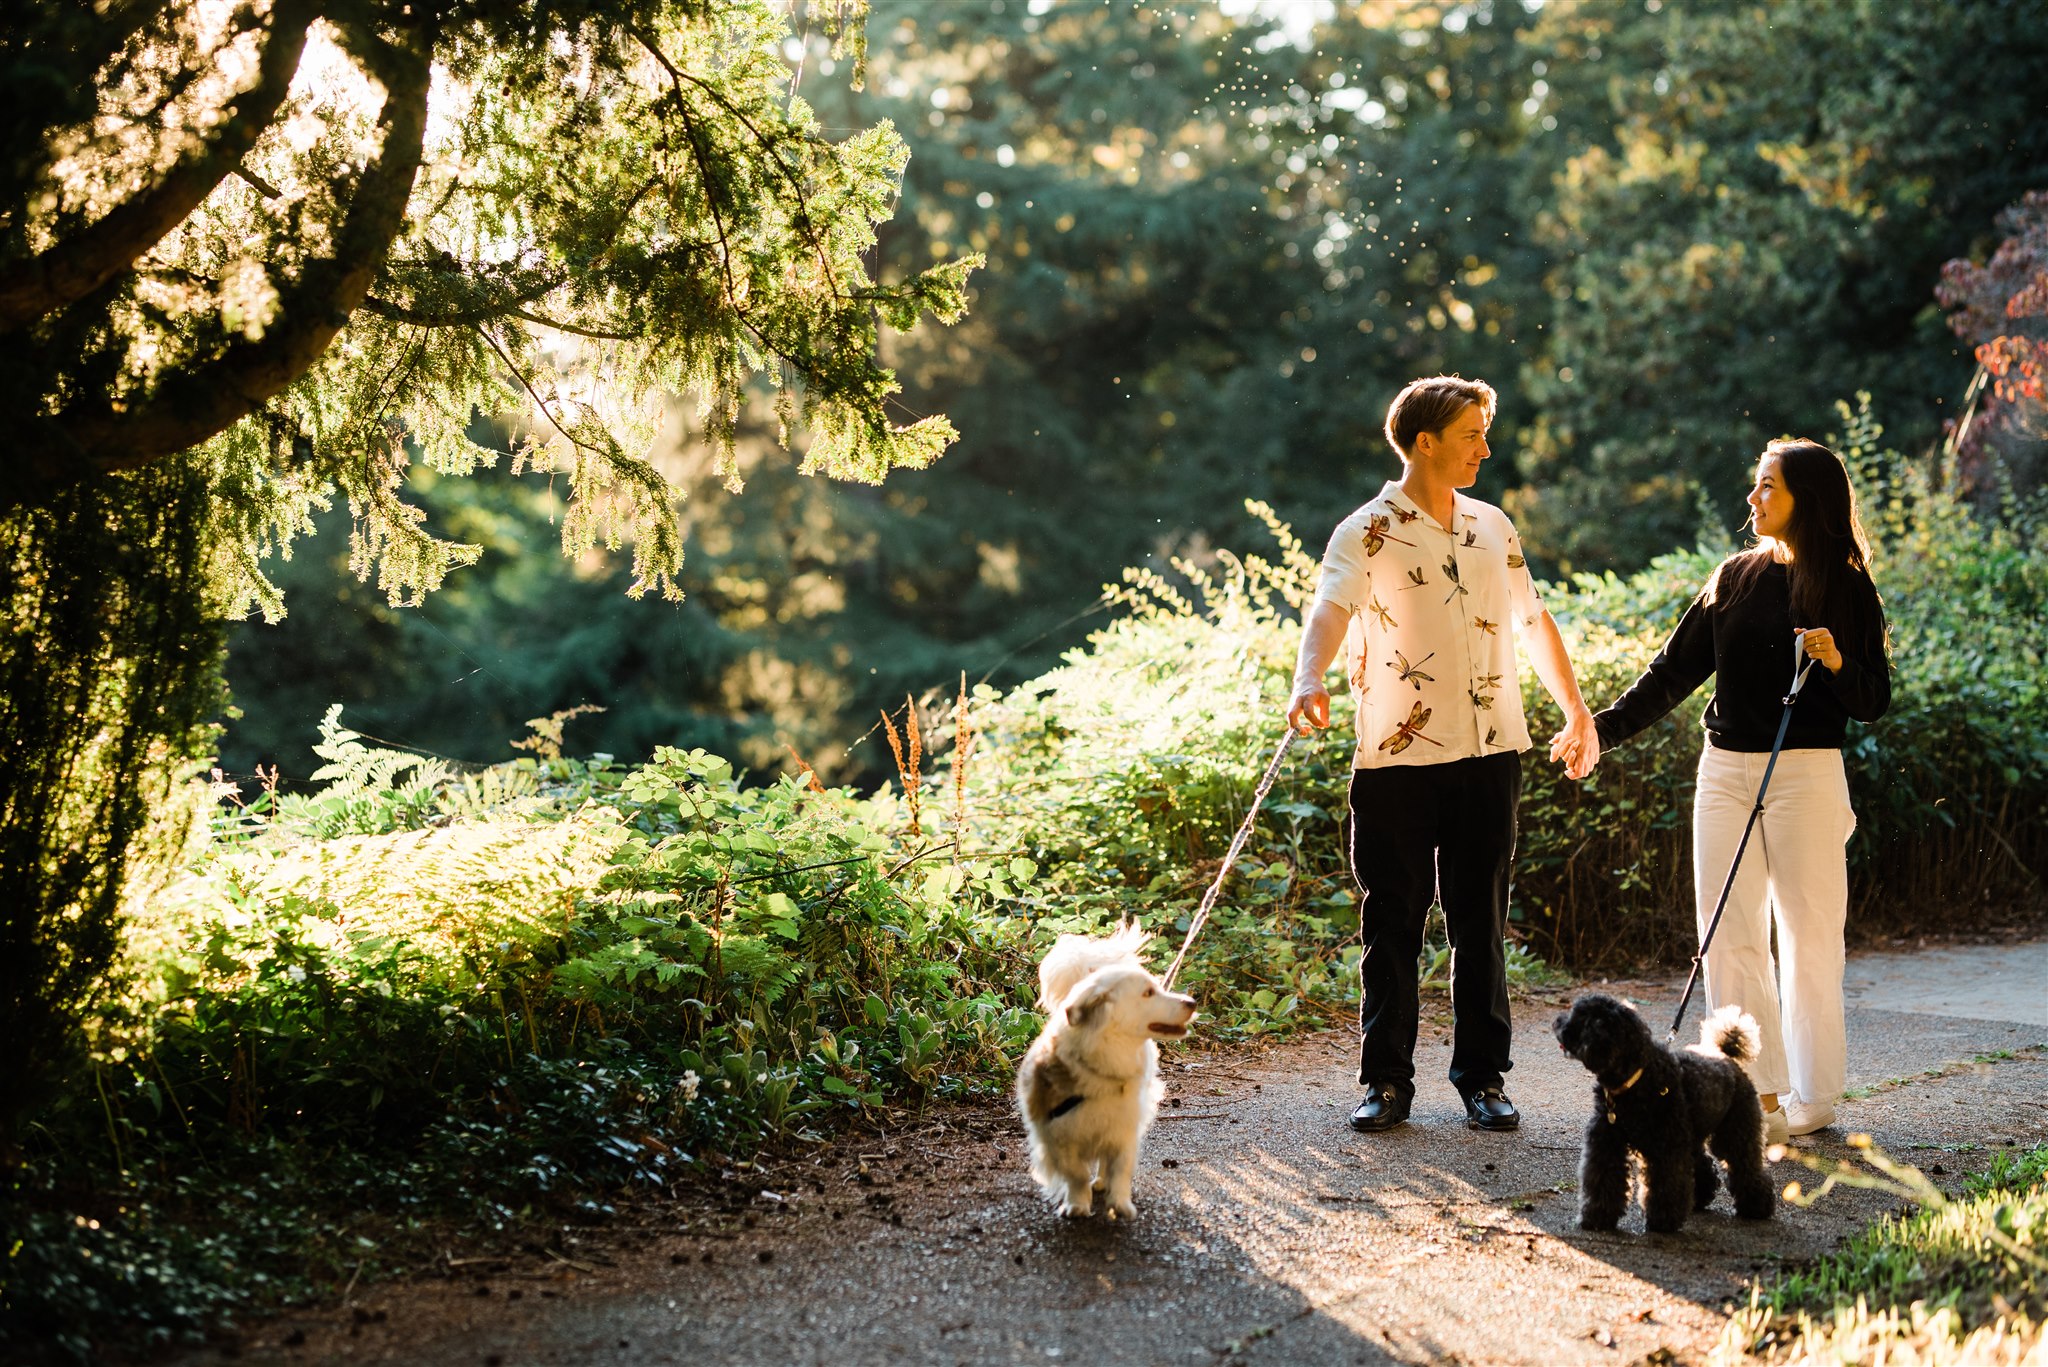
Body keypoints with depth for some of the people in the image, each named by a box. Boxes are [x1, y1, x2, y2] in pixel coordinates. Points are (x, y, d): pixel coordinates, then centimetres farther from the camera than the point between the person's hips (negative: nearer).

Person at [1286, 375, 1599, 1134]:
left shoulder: (1493, 526, 13)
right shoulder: (1368, 531, -5)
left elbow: (1532, 621, 23)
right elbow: (1331, 608, -23)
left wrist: (1576, 711, 22)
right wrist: (1308, 681, -42)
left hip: (1489, 754, 4)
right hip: (1396, 758, -4)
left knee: (1481, 923, 8)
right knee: (1391, 922, 2)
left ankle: (1483, 1078, 17)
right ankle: (1386, 1080, 11)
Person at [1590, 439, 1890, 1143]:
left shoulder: (1845, 589, -2)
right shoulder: (1735, 577, 11)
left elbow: (1874, 703, -3)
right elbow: (1675, 669, 13)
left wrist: (1836, 663, -22)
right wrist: (1606, 727, 7)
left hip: (1805, 773, -5)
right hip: (1725, 769, 5)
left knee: (1807, 933, 0)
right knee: (1728, 934, 2)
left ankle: (1813, 1097, 10)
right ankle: (1759, 1092, 8)